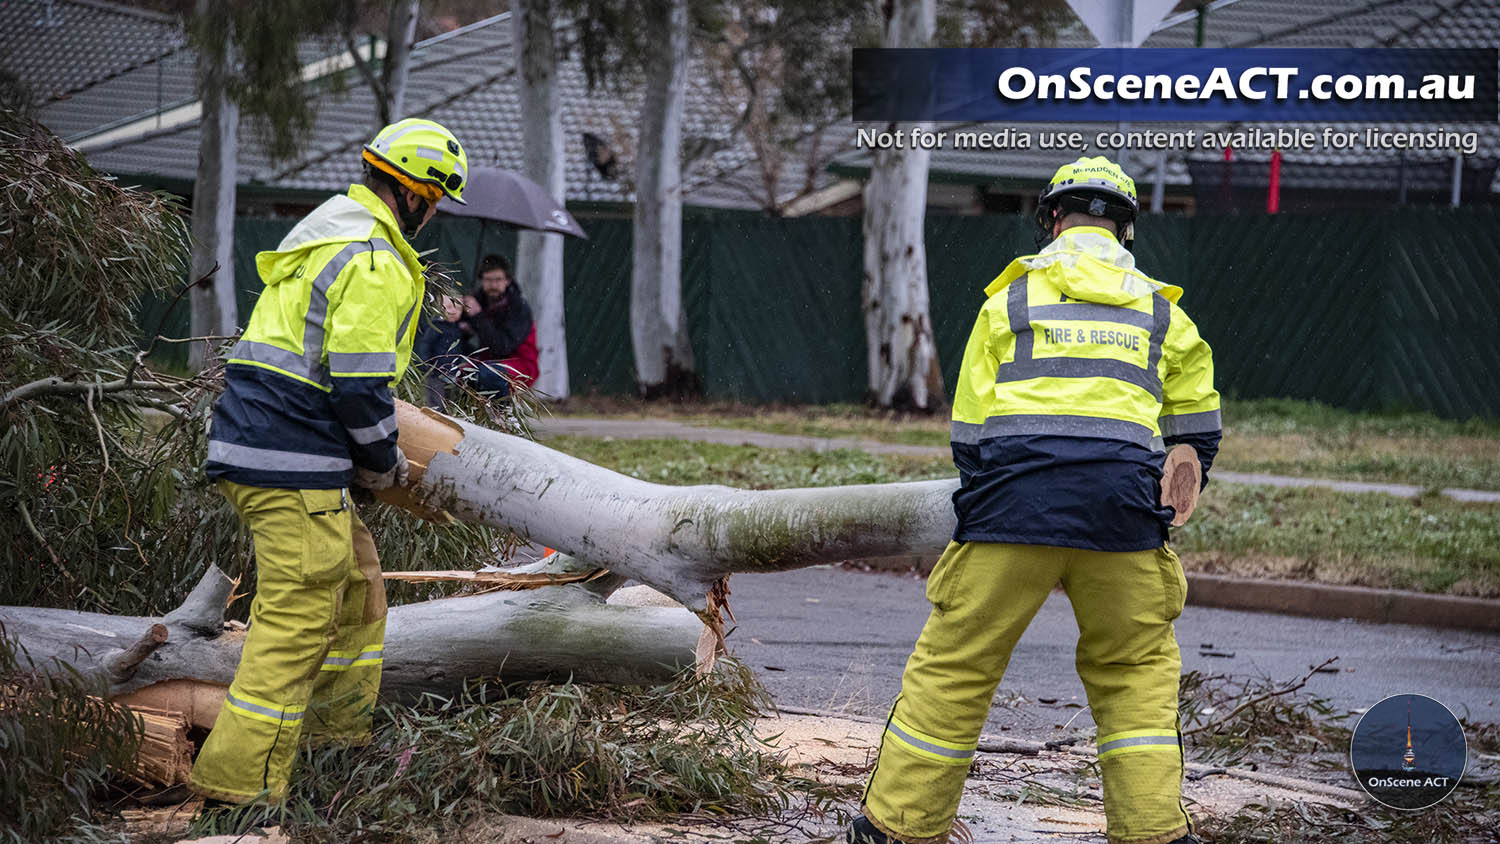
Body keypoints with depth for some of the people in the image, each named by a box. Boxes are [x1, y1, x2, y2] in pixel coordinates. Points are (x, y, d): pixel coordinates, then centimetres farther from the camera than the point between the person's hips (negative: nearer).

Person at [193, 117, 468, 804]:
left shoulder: (326, 230, 19)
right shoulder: (376, 262, -14)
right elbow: (359, 386, -18)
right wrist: (384, 462, -1)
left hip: (247, 441, 10)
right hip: (294, 464, -10)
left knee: (355, 580, 22)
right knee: (298, 613, -9)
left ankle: (339, 724, 30)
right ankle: (240, 773, -11)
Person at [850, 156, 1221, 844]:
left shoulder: (1009, 299, 12)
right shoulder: (1161, 311, 18)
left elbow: (968, 434, 11)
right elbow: (1196, 436, 24)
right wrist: (1157, 510, 37)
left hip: (1012, 504, -1)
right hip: (1121, 516, 1)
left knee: (952, 673, 7)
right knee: (1137, 676, 16)